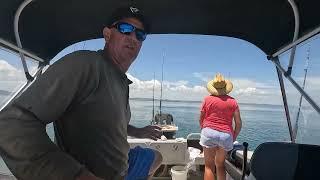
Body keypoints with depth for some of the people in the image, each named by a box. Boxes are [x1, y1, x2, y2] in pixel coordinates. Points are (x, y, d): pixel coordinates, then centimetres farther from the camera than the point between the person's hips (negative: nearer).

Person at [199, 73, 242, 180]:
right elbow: (238, 123, 6)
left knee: (209, 166, 6)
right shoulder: (232, 101, 6)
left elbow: (201, 120, 7)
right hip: (226, 135, 2)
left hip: (209, 132, -2)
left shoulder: (207, 99, 2)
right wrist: (233, 138, 19)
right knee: (220, 165, 21)